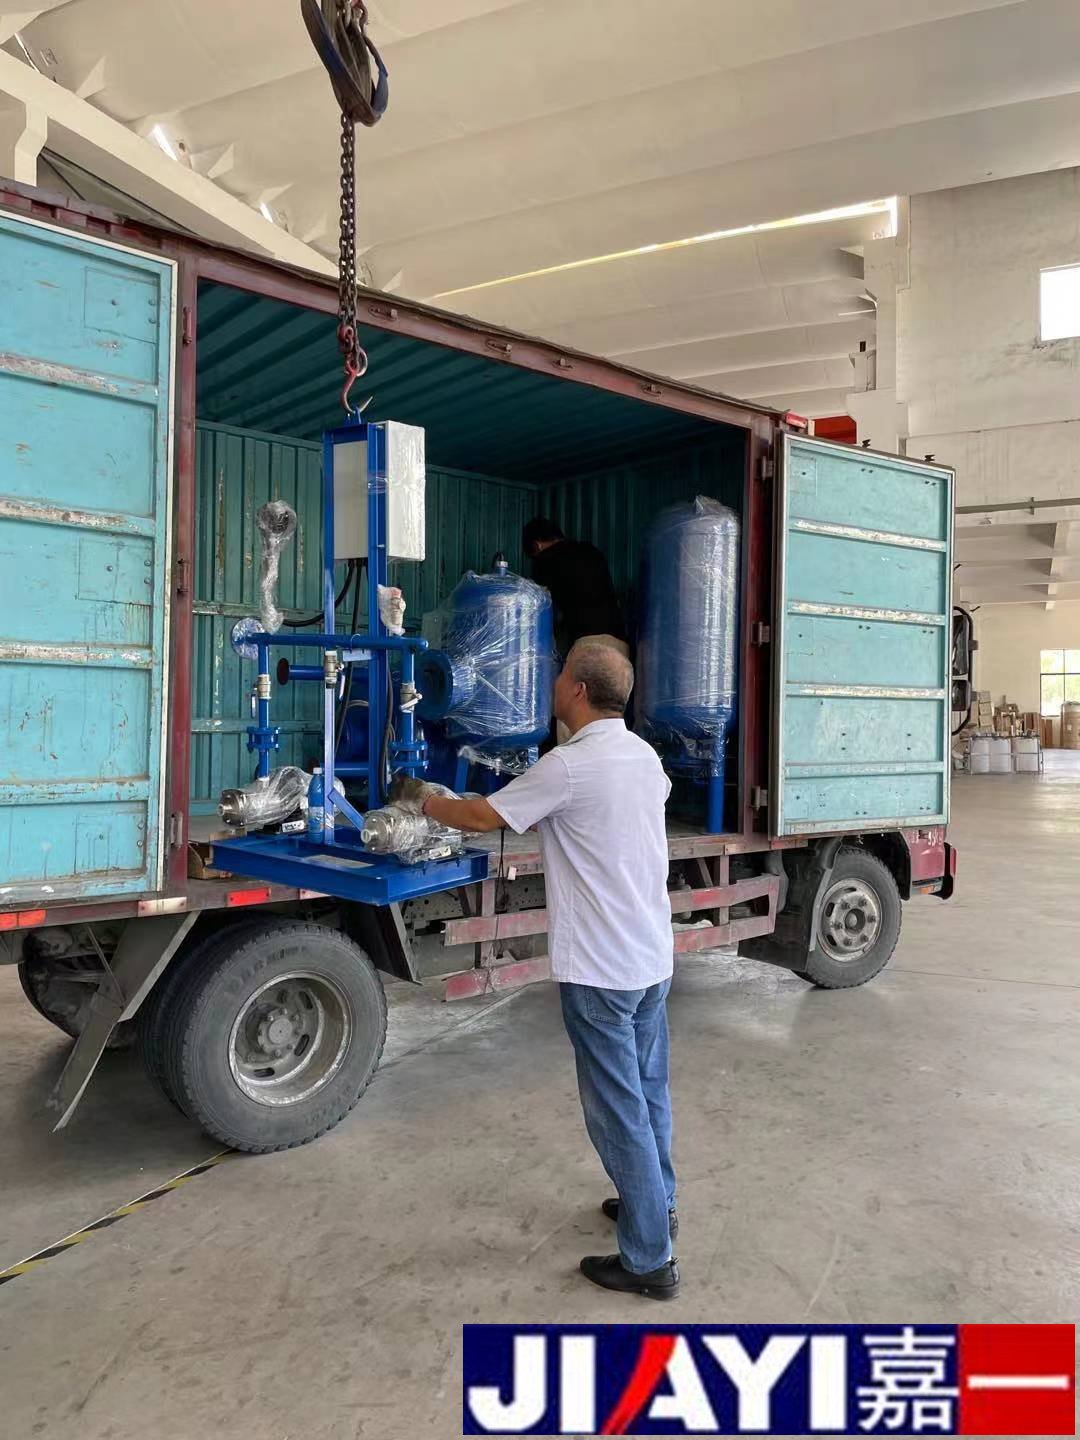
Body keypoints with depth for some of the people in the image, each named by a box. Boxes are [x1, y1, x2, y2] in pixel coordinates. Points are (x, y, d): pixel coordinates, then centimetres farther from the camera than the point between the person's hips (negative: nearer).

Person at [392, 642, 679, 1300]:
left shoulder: (570, 766, -20)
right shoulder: (644, 754, 4)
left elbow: (483, 816, -11)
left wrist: (421, 799, 8)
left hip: (601, 969, -8)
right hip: (654, 956, 8)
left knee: (619, 1108, 3)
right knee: (649, 1091, 22)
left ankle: (650, 1259, 14)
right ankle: (656, 1203, 40)